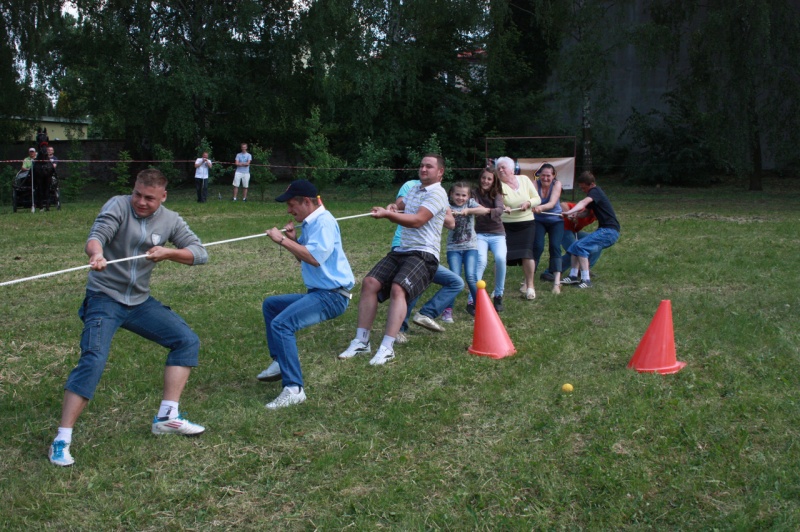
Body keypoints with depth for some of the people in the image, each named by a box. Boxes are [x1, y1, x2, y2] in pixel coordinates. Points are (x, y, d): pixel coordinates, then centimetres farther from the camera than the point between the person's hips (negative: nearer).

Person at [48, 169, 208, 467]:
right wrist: (96, 253, -53)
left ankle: (166, 417, 5)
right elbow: (97, 235, -29)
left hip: (140, 302, 6)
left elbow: (200, 253, -3)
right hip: (104, 298, -5)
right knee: (93, 361, -20)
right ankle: (62, 440, -14)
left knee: (187, 341, 1)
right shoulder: (119, 206, -11)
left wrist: (168, 253, -22)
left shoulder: (170, 220, 1)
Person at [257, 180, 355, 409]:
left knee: (281, 324, -26)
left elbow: (315, 257, -28)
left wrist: (283, 240, -22)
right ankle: (280, 362, 23)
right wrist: (293, 240, 7)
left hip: (332, 295, -11)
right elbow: (303, 258, 24)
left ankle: (294, 389, -27)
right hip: (318, 293, 11)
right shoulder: (310, 223, 16)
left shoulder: (323, 221, -15)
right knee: (270, 304, 24)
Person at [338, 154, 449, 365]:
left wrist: (388, 214, -26)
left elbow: (417, 220, -19)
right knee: (369, 282, -11)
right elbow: (399, 205, 37)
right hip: (401, 251, 8)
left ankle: (387, 348, -32)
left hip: (424, 254, -8)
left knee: (398, 288, -31)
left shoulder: (437, 193, -6)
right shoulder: (414, 189, 21)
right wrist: (392, 207, 13)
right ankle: (361, 342, -9)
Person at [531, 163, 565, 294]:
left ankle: (557, 283, -16)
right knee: (537, 246, -15)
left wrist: (541, 207, -54)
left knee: (555, 247, -14)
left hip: (556, 220, 0)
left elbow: (552, 203, -33)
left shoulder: (557, 184, -17)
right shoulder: (535, 184, -16)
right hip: (538, 221, 0)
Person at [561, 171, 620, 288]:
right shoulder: (595, 192, 18)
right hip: (604, 230, 10)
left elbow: (583, 203, -32)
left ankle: (586, 280, -22)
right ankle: (573, 276, 6)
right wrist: (577, 214, -1)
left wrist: (569, 212, -48)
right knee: (575, 246, 10)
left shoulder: (595, 192, -12)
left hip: (609, 231, -10)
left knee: (581, 246, -21)